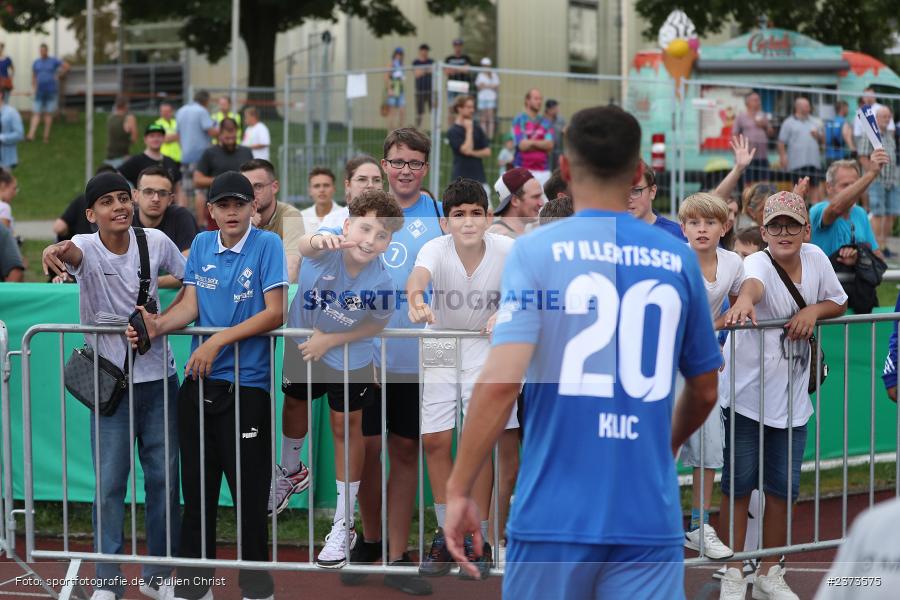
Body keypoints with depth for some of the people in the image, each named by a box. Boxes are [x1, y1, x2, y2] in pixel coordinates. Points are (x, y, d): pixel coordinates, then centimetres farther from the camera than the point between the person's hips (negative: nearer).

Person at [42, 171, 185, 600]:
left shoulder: (156, 242, -4)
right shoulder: (86, 248, -13)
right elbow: (72, 253, -38)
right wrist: (55, 251, -61)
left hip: (158, 377, 3)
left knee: (164, 479, 9)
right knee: (109, 483, -1)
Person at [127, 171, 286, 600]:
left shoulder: (267, 245, -5)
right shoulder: (201, 246, 10)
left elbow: (274, 313, -10)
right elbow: (190, 306, 7)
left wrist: (219, 342, -16)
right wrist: (157, 326, -13)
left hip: (246, 383, -5)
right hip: (199, 382, 5)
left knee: (249, 486, -1)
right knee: (197, 484, 9)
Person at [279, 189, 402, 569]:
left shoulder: (381, 283, -33)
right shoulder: (330, 248, -34)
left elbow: (378, 324, -13)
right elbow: (305, 246, -58)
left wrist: (332, 339, -22)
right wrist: (318, 241, -82)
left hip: (349, 360, -3)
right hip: (301, 343, 3)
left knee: (346, 428, 6)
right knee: (294, 406, 25)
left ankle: (344, 523, 20)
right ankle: (291, 473, 57)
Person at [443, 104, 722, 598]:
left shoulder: (536, 250, -3)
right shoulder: (677, 259, 6)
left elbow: (500, 381, -15)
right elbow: (704, 393, 18)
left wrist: (458, 489, -8)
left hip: (554, 517, -1)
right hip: (650, 520, 2)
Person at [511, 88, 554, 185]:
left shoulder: (546, 123, 11)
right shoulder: (519, 120, -1)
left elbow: (550, 145, 0)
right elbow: (522, 145, -9)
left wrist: (532, 142, -7)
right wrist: (541, 143, 2)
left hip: (543, 172, 4)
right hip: (523, 170, -4)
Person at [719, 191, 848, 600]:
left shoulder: (815, 259, -3)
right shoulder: (759, 263, -20)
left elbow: (839, 303, 12)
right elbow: (753, 283, -45)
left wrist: (814, 310, -11)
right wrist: (744, 301, -70)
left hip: (792, 400, 5)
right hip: (746, 396, -5)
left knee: (782, 488, 10)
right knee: (739, 484, 2)